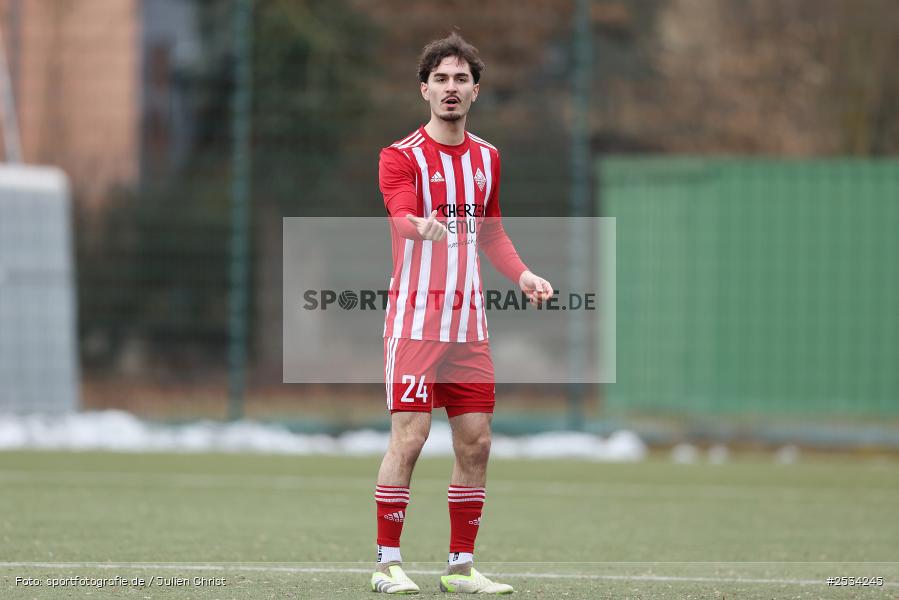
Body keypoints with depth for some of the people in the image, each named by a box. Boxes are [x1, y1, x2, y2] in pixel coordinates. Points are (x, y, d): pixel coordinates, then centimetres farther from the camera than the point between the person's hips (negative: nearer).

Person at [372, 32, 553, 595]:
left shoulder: (487, 158, 13)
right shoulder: (401, 156, -6)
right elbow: (401, 215, -24)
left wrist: (522, 274, 8)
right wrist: (422, 226, -47)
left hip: (469, 325, 6)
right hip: (415, 319, -6)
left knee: (476, 443, 4)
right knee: (409, 438, -11)